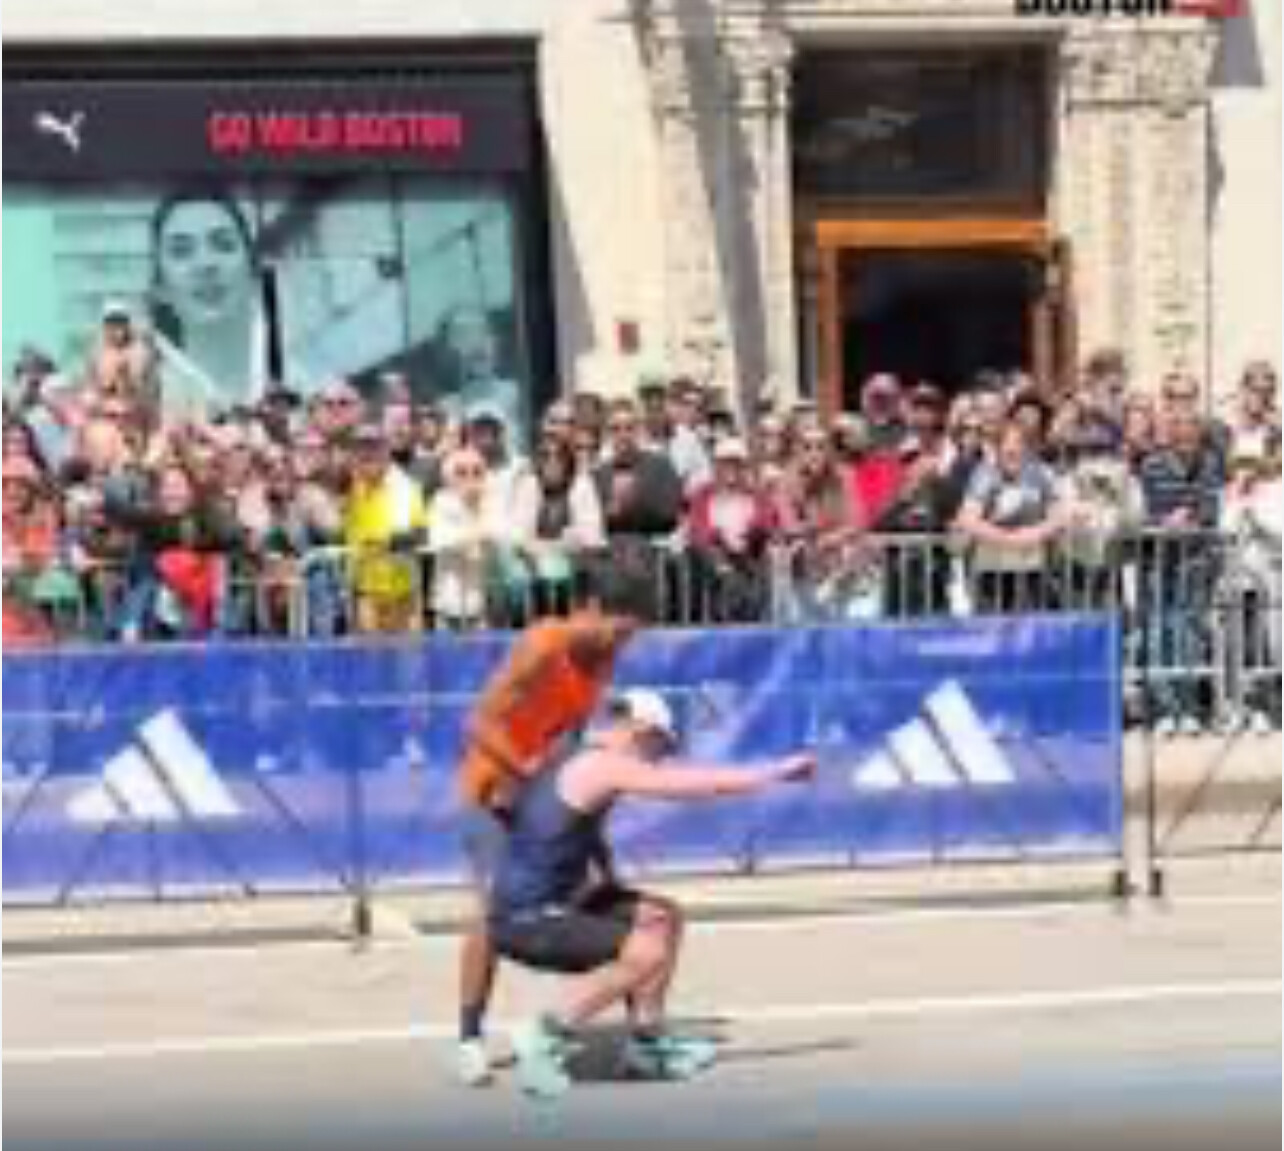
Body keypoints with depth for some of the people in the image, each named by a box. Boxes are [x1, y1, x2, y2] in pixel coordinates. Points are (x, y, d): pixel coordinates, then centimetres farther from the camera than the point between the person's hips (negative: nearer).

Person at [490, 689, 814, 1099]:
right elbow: (699, 784, -17)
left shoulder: (581, 764, 15)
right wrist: (777, 774, -10)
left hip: (549, 906, 10)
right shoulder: (604, 766, -15)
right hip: (524, 922, -10)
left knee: (663, 919, 16)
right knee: (647, 953, -25)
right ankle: (545, 1038, -13)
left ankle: (646, 1041, 20)